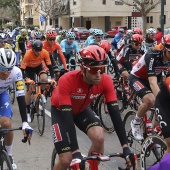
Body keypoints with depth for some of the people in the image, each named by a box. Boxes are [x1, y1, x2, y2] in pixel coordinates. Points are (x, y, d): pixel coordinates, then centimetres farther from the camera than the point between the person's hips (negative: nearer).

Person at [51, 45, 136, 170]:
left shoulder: (106, 81, -28)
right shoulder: (67, 80, -38)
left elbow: (114, 112, -27)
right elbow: (67, 115, -40)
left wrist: (125, 146, -34)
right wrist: (76, 152, -46)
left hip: (82, 109, 3)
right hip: (61, 110, -3)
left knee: (99, 138, -26)